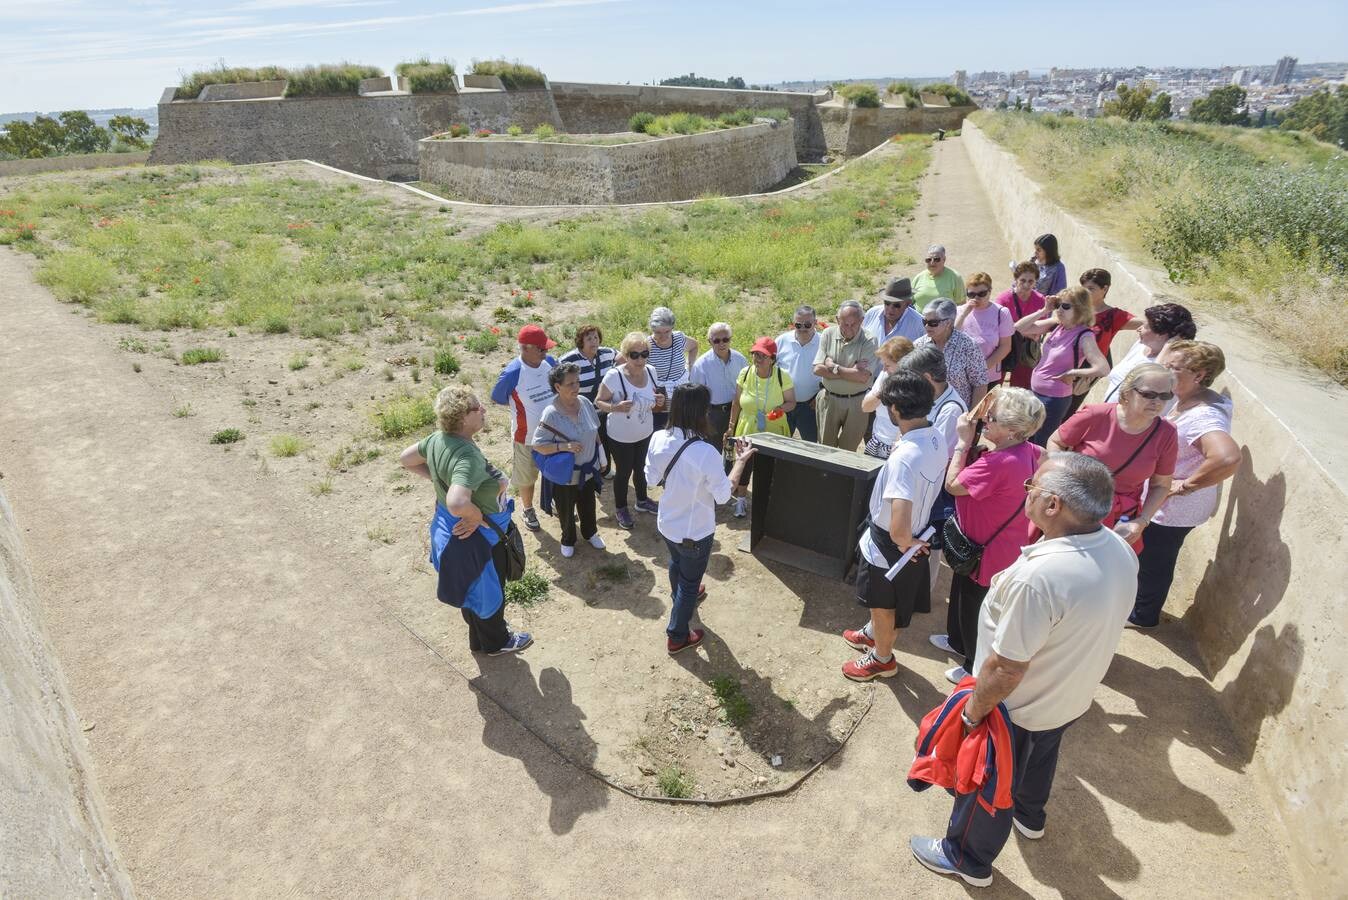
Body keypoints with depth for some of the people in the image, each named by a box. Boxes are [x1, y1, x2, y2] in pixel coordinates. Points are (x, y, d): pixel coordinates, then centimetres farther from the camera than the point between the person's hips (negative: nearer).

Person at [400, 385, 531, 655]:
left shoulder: (438, 438, -9)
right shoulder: (468, 457, -37)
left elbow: (406, 459, 7)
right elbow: (457, 504, -50)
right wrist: (478, 516, -30)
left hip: (457, 531, 9)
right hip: (480, 537, -9)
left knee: (472, 586, 30)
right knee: (490, 589, 18)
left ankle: (480, 637, 54)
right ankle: (496, 642, 43)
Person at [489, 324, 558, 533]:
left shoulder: (550, 362, -11)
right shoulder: (512, 373, -27)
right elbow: (496, 399, -10)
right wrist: (520, 404, -5)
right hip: (527, 436, -5)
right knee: (526, 477, 17)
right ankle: (528, 510, 42)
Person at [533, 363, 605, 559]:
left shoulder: (586, 403, -10)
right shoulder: (551, 414, -26)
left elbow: (595, 432, 5)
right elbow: (538, 445, -20)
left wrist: (601, 457, 11)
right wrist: (564, 446, -32)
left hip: (588, 470, 4)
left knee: (588, 506, 26)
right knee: (566, 512, 19)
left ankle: (590, 533, 53)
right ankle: (568, 540, 46)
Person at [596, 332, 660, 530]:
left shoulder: (650, 372, -11)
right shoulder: (614, 376, -28)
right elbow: (599, 402, -17)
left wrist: (657, 400, -15)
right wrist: (615, 407, -36)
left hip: (645, 433, 5)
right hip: (621, 436, -5)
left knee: (641, 468, 25)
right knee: (623, 471, 14)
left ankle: (642, 500, 50)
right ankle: (621, 508, 38)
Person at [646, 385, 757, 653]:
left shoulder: (658, 439, -16)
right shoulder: (706, 453, -33)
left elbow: (651, 477, 0)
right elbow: (723, 495, -19)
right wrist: (741, 460, -9)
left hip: (667, 523, 6)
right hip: (695, 533, -6)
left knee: (676, 564, 34)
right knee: (690, 581, 19)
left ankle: (682, 598, 64)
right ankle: (677, 637, 37)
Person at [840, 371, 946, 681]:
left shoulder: (904, 457, -37)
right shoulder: (936, 439, -10)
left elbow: (898, 529, -44)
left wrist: (905, 542, -22)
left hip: (890, 544, -8)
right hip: (915, 532, 8)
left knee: (883, 604, 19)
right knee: (883, 601, 32)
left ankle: (882, 658, 42)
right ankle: (874, 633, 56)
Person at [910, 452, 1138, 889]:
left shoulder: (1039, 577, -42)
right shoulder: (1120, 549, -15)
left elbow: (1006, 667, -32)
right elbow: (1093, 625, 2)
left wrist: (974, 710, -15)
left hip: (1020, 709, -7)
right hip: (1073, 697, 8)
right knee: (1040, 755, 35)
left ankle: (967, 858, 43)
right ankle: (1029, 817, 63)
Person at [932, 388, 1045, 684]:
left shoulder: (999, 463, -37)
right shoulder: (1026, 451, -7)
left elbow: (953, 485, -28)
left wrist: (963, 442, -23)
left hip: (986, 553, -10)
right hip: (1004, 546, 10)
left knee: (975, 608, 14)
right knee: (963, 594, 31)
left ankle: (976, 668, 37)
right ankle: (958, 641, 55)